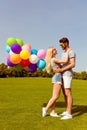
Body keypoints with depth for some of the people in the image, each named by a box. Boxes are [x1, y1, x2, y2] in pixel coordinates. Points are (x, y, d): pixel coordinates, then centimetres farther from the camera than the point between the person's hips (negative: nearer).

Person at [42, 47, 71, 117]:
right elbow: (65, 61, -17)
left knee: (55, 96, 6)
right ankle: (46, 109, 1)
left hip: (56, 78, 10)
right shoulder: (54, 59, -13)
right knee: (55, 96, -7)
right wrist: (67, 52, -8)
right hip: (57, 78, -10)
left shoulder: (52, 60, 17)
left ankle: (53, 112, 7)